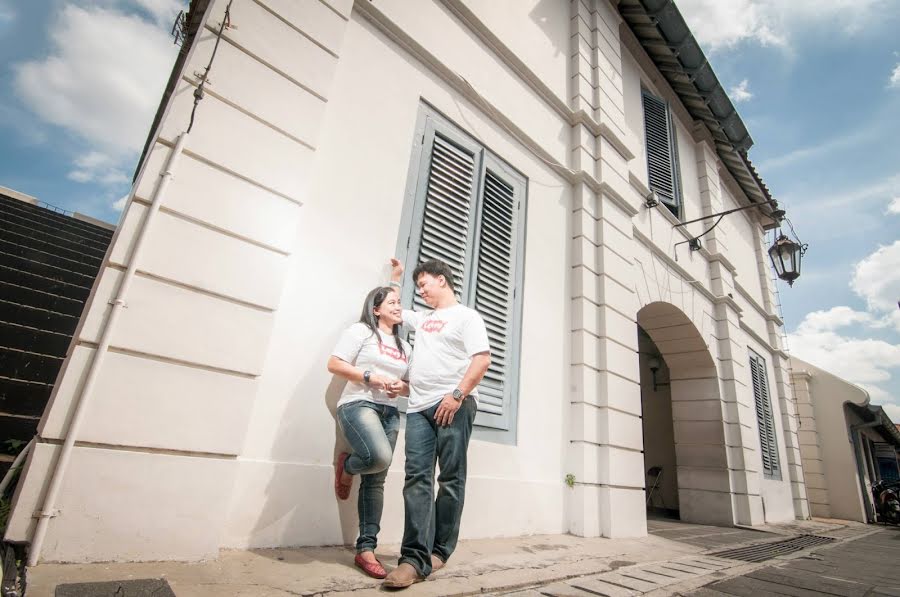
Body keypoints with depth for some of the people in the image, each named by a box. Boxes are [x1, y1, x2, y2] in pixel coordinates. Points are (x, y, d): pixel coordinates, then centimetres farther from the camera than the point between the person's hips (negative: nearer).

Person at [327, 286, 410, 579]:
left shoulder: (404, 345, 20)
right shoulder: (360, 331, 2)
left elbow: (411, 385, 23)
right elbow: (334, 364, -5)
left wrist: (402, 387, -1)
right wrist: (370, 377, -14)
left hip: (390, 413, 6)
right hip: (358, 404, -6)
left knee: (376, 481, 3)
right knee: (380, 457, -29)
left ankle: (366, 549, 11)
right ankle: (346, 467, 4)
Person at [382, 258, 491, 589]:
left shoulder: (466, 316, 4)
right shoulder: (423, 318, 25)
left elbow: (482, 359, -9)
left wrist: (457, 395, -18)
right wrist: (395, 277, 40)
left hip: (454, 406, -6)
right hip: (419, 408, 6)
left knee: (450, 479, 1)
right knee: (417, 479, -4)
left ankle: (439, 550, 12)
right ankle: (416, 557, -4)